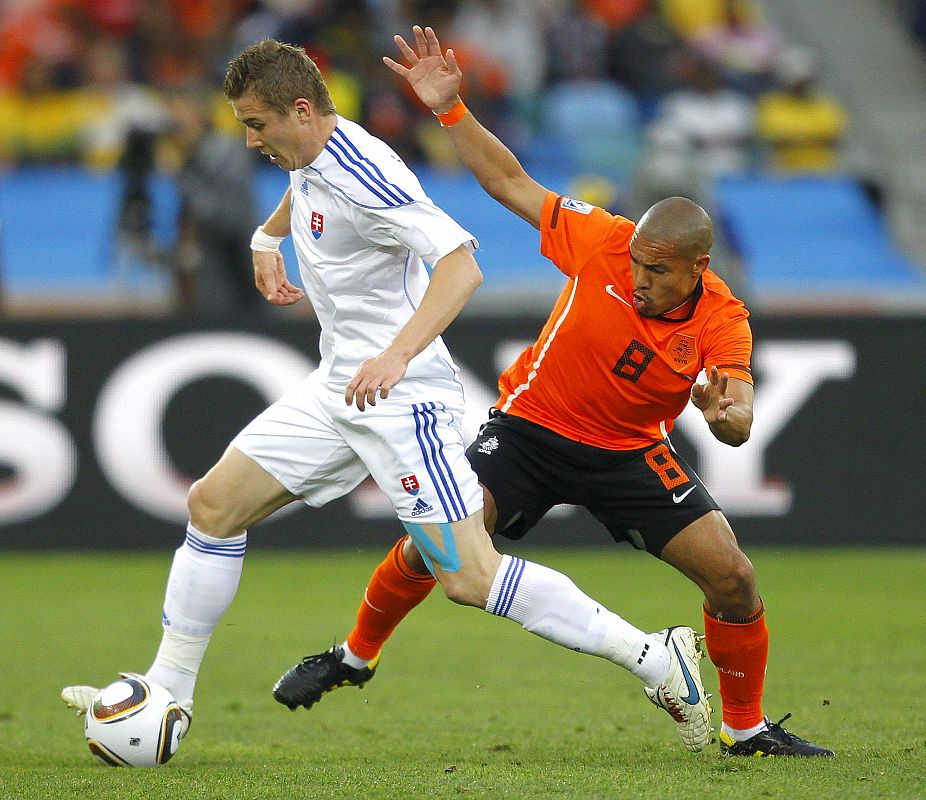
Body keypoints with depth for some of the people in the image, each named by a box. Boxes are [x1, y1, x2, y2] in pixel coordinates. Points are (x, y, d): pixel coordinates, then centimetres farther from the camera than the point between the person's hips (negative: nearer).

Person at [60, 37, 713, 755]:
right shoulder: (310, 157, 7)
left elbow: (462, 265, -32)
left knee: (470, 578, -14)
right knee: (214, 505, 6)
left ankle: (657, 658, -7)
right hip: (339, 388, 10)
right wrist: (268, 237, 28)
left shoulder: (364, 178, -22)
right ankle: (166, 694, 13)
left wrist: (397, 355, -41)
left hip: (404, 396, -10)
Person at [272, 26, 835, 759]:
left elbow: (738, 427, -23)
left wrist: (723, 410, -47)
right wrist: (450, 109, -19)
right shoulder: (602, 241, -20)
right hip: (531, 424, -1)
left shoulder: (722, 321, -18)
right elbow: (510, 182, -11)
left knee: (733, 577, -10)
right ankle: (355, 656, 11)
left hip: (628, 452, 1)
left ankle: (747, 730, 11)